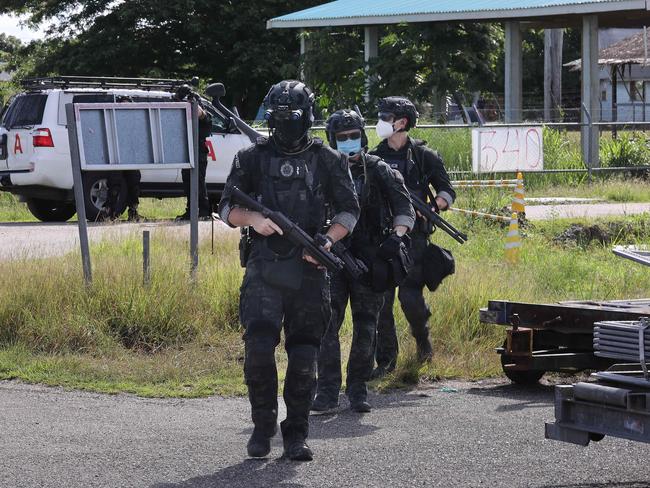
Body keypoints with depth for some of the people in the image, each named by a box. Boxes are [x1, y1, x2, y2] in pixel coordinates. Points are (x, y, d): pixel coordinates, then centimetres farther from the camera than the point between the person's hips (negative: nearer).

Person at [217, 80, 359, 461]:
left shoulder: (328, 161, 7)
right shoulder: (252, 158, 7)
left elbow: (349, 210, 9)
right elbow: (227, 208, 7)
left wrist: (328, 240, -10)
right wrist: (252, 219, -14)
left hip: (310, 270, 1)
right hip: (264, 268, -1)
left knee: (305, 356, 1)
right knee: (259, 347, -14)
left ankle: (297, 434, 11)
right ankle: (263, 426, 3)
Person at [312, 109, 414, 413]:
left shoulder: (379, 171, 6)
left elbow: (405, 210, 7)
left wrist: (396, 236, -11)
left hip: (369, 259, 0)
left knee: (366, 325, 3)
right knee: (327, 323, -7)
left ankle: (358, 389, 13)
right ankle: (328, 390, -3)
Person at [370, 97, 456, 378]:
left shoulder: (423, 156, 2)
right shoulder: (374, 158, 11)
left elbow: (447, 191, 6)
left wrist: (435, 205, -14)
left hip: (413, 238, -3)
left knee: (410, 297, -10)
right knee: (381, 301, -2)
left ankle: (422, 339, 20)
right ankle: (386, 359, 7)